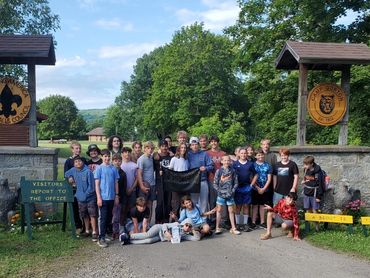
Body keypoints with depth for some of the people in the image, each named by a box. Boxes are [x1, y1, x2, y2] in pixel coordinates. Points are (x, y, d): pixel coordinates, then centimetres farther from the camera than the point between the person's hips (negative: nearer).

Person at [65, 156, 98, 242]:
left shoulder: (88, 171, -15)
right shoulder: (73, 170, 3)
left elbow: (91, 186, -15)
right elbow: (66, 174, 25)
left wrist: (86, 194, -9)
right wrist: (70, 177, 5)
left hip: (90, 197, -5)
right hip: (80, 198, 6)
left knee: (92, 215, -8)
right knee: (85, 216, 16)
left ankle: (94, 232, -3)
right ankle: (87, 231, 29)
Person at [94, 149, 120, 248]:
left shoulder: (113, 168, 6)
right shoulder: (99, 168, -4)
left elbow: (116, 183, 10)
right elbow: (97, 184, -5)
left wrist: (117, 196, 7)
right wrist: (99, 197, -11)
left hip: (111, 197, 4)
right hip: (103, 197, -4)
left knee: (109, 217, 14)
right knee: (103, 218, -3)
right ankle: (101, 239, 2)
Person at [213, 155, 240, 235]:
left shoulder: (232, 171, 0)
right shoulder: (219, 171, -5)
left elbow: (236, 183, 2)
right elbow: (215, 184, -4)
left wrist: (232, 191, -8)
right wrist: (220, 191, -10)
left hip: (230, 194, 1)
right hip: (221, 194, -1)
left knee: (231, 211, 8)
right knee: (219, 210, 6)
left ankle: (233, 228, 16)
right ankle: (217, 228, 15)